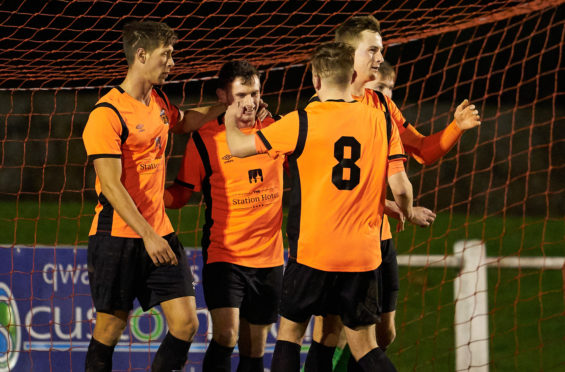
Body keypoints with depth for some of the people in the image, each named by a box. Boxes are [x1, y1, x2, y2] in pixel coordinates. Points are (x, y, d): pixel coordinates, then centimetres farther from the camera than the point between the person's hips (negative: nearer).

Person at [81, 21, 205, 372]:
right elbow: (111, 185, -18)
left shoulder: (159, 101, 11)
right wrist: (147, 236, -24)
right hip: (118, 236, -7)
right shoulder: (108, 113, -13)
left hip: (160, 233, 7)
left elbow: (182, 121, 37)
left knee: (186, 323, -3)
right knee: (109, 329, -1)